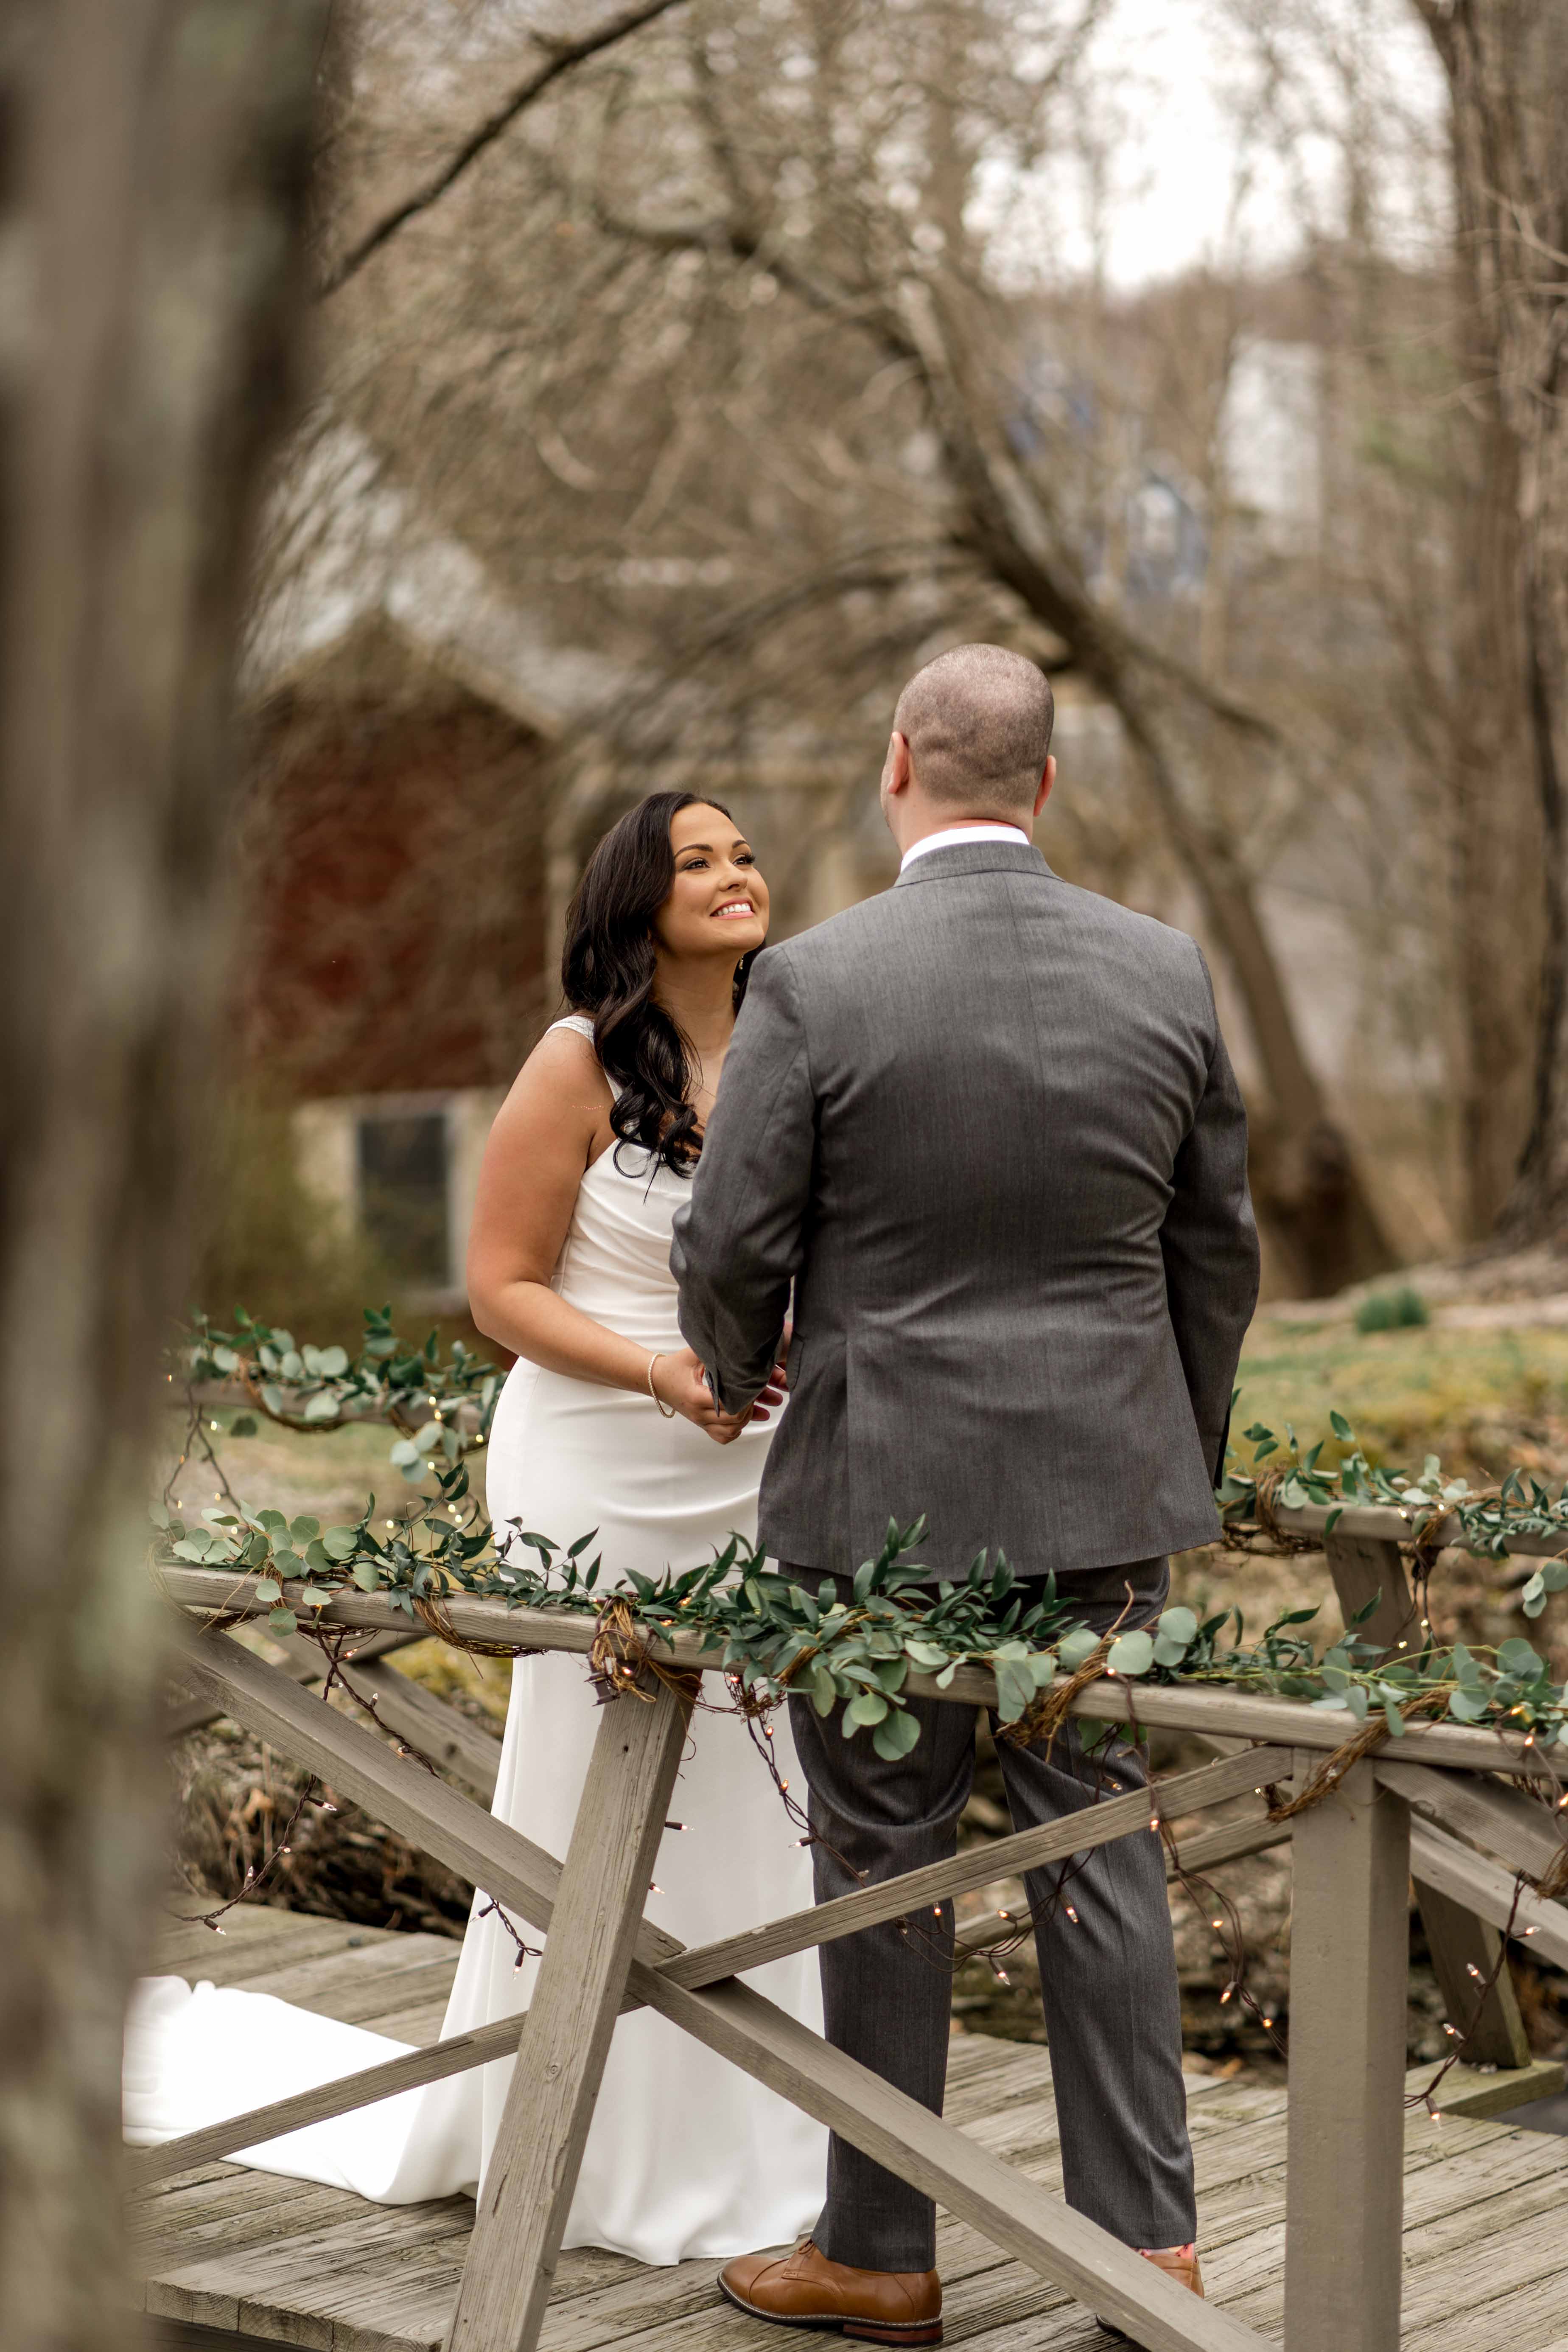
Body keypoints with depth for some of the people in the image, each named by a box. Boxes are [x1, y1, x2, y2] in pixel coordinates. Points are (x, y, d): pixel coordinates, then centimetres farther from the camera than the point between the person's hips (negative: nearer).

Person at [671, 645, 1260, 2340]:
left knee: (883, 1867, 7)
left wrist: (733, 1370, 13)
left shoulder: (815, 983, -13)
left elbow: (734, 1245, -9)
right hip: (1104, 1491, 4)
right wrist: (1185, 1454, 21)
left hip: (881, 1495, -3)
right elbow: (1218, 1242, 8)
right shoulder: (1164, 973, -1)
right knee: (1099, 1849, 11)